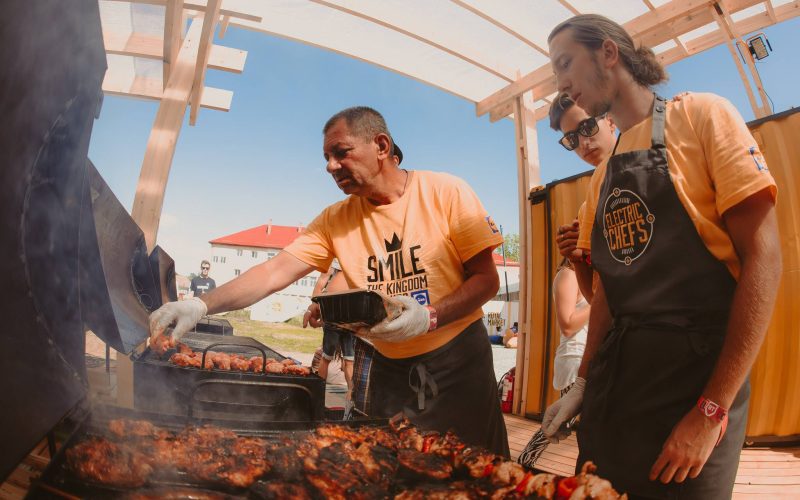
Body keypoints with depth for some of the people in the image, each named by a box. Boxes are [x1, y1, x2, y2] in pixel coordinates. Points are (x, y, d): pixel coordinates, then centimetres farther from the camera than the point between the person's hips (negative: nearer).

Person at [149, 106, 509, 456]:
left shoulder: (446, 192, -12)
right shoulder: (335, 220, -1)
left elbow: (487, 278, -11)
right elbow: (276, 272, -9)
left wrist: (429, 317, -26)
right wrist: (201, 304, -22)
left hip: (459, 360, -2)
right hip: (390, 367, 3)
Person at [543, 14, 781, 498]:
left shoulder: (701, 115, -5)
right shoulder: (603, 175, 12)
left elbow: (762, 257, -12)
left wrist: (712, 410, -17)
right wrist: (583, 383, 7)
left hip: (696, 366, -5)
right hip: (615, 374, 6)